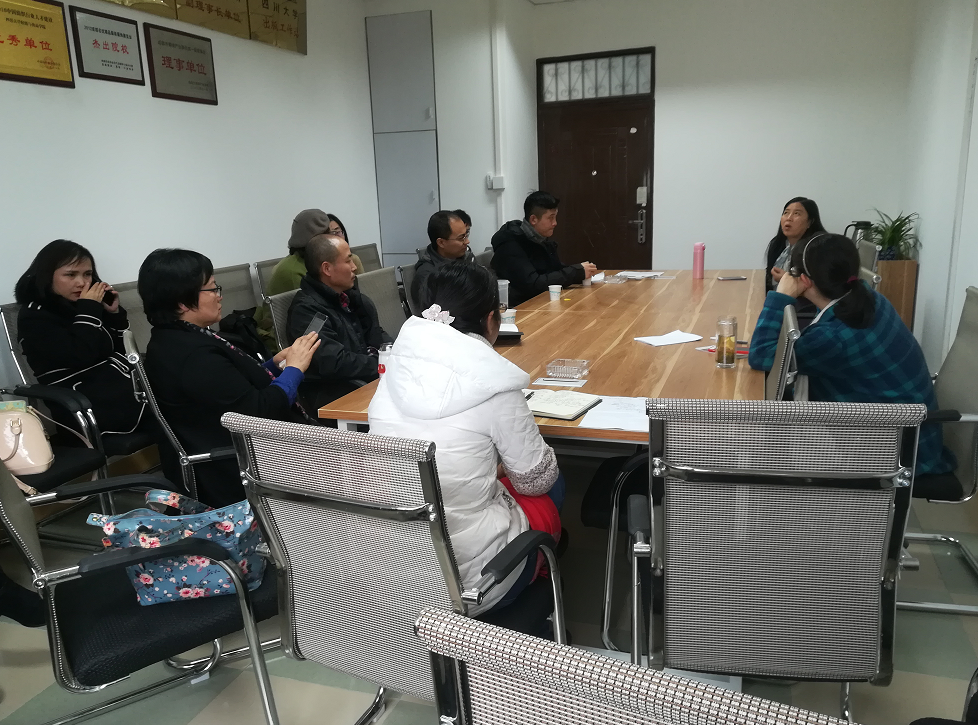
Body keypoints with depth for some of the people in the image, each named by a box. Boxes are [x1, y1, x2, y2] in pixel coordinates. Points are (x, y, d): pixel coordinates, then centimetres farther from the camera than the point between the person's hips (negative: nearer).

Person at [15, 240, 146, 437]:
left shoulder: (78, 304, 12)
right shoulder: (33, 318, -7)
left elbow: (122, 348, 14)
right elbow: (80, 356, -22)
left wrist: (115, 313, 0)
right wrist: (89, 309, -14)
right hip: (90, 407, -7)